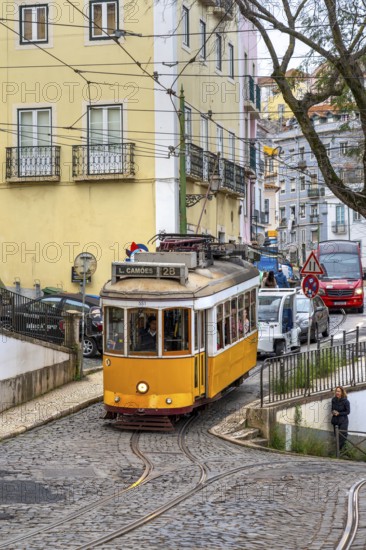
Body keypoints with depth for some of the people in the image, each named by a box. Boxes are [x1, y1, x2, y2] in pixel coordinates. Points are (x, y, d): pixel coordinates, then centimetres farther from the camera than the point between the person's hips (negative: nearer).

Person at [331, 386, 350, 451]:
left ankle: (341, 449, 4)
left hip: (343, 421, -4)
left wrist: (339, 413, -18)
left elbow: (348, 411, -9)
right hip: (335, 420, 4)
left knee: (342, 436, -7)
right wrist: (333, 412, -9)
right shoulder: (333, 400, 0)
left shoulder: (345, 401, -15)